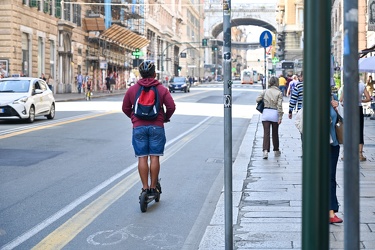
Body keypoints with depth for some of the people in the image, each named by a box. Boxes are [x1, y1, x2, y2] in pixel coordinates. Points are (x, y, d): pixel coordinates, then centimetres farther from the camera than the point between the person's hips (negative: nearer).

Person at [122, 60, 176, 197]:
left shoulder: (132, 89, 4)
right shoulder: (162, 89, -1)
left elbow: (125, 108, 9)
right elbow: (171, 106, -5)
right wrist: (165, 118, 12)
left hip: (139, 127, 1)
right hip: (157, 127, -1)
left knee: (142, 158, 3)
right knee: (154, 157, 4)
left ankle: (145, 188, 3)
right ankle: (153, 187, 7)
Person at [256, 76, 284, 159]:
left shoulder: (265, 91, 2)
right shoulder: (279, 93, -5)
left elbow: (257, 99, -2)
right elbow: (279, 106, -10)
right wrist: (280, 117, -9)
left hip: (266, 112, 1)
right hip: (275, 113, -1)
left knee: (266, 133, -2)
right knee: (275, 133, 14)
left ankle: (265, 150, -16)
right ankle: (276, 151, 27)